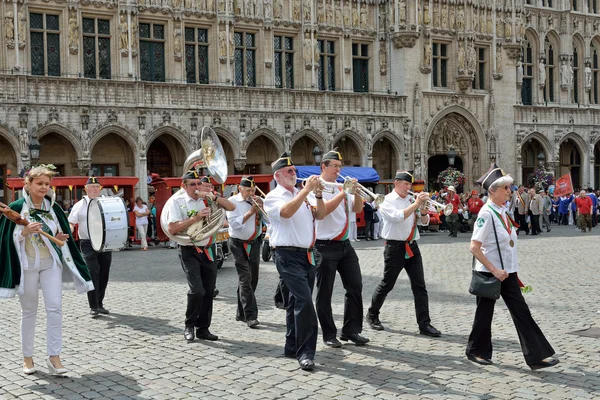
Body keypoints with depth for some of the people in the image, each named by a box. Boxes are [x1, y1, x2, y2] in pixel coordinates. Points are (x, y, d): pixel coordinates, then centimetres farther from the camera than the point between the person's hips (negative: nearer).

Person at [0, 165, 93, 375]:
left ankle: (54, 356, -4)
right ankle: (27, 357, 20)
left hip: (51, 263, 2)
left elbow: (63, 233, 17)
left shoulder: (54, 208, 6)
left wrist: (60, 238, -5)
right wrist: (25, 231, -22)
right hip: (27, 265, -2)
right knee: (28, 310, 7)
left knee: (55, 307, -8)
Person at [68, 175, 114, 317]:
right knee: (92, 274, -11)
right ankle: (93, 307, -7)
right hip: (88, 244, -3)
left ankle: (100, 303, 24)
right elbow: (71, 222, 2)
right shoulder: (80, 205, 4)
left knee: (104, 274, 9)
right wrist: (70, 230, -20)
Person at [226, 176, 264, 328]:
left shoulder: (258, 201, 9)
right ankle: (250, 316, -15)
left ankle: (241, 313, 20)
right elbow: (235, 223, -17)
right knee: (245, 279, -13)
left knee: (253, 278, 9)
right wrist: (251, 212, -18)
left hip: (255, 243, 6)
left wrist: (261, 207, -11)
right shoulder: (232, 202, -6)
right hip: (239, 244, -6)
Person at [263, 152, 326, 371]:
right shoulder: (273, 197, -4)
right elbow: (286, 212, -24)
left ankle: (292, 347, 23)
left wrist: (318, 194, -2)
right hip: (288, 255, -7)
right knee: (304, 300, -18)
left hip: (307, 254, 7)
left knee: (298, 301, 13)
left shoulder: (302, 196, 17)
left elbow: (319, 215, 11)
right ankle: (305, 352, -15)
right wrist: (306, 190, -22)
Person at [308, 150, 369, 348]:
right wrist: (343, 193, -21)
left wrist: (356, 192, -6)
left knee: (355, 287, 4)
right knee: (324, 293, 1)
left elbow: (357, 209, 12)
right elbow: (322, 210, -22)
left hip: (345, 245, 7)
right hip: (325, 247, -7)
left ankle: (351, 330, 13)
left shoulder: (341, 187, 13)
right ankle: (329, 335, 10)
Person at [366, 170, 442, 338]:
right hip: (395, 247, -5)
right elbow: (398, 216, -23)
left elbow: (424, 222, 10)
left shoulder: (411, 199, 11)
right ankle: (372, 314, 27)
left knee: (420, 286, -1)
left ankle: (424, 324, -1)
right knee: (387, 285, 6)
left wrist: (423, 207, -8)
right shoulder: (387, 201, -5)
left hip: (412, 247, 5)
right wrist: (416, 204, -22)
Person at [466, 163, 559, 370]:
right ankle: (477, 351, 27)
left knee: (521, 311, 4)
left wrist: (509, 270, 15)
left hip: (507, 272, 8)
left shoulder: (503, 211, 7)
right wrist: (494, 270, -21)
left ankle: (537, 356, 5)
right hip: (490, 273, -8)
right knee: (485, 313, 8)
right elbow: (474, 247, -21)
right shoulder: (486, 213, -18)